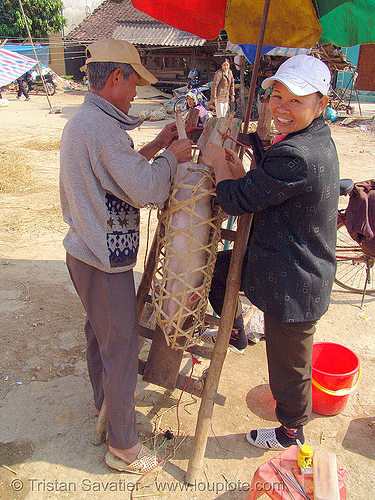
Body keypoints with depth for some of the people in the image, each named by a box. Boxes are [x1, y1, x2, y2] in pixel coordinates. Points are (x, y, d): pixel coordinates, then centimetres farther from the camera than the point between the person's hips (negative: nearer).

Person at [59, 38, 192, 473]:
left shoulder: (80, 121, 10)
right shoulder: (102, 127, -23)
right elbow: (146, 191, -25)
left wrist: (153, 148, 12)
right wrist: (170, 157, -8)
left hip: (84, 250, 10)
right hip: (105, 261, -10)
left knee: (98, 332, 25)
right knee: (120, 348, 2)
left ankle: (104, 400, 48)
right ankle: (123, 448, 19)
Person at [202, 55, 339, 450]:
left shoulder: (295, 156, -32)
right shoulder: (317, 141, 3)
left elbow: (236, 201, -21)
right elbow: (261, 191, 9)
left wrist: (218, 162, -4)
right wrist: (233, 167, -4)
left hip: (293, 285, -10)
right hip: (294, 267, 10)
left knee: (288, 366, 14)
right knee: (214, 266, 23)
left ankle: (291, 432, 42)